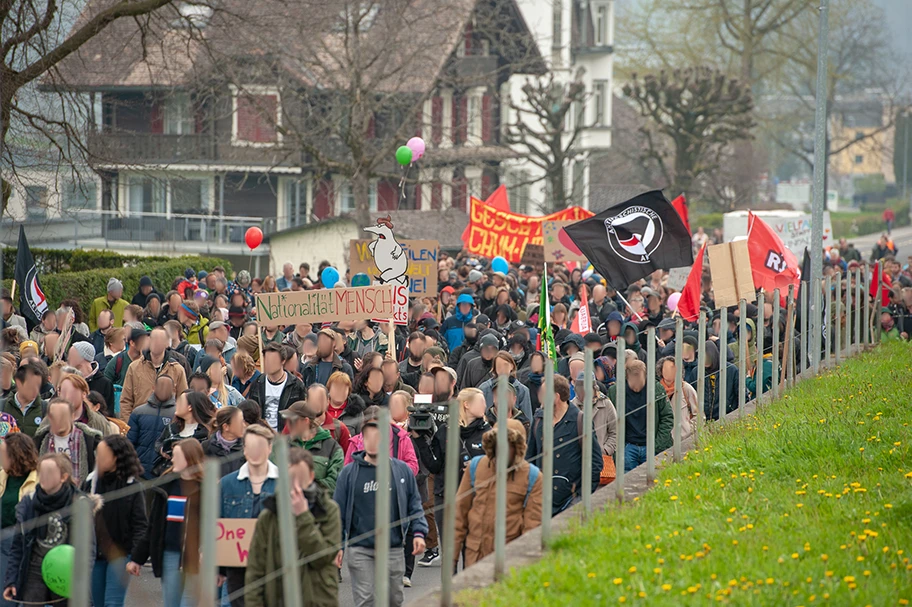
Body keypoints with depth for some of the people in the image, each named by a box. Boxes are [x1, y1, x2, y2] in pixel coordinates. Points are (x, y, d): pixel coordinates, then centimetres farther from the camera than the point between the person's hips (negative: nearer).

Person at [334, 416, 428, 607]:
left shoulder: (402, 470, 5)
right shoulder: (350, 473, 0)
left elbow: (415, 505, 11)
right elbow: (339, 511, 4)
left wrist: (419, 533, -1)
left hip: (393, 550, 2)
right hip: (360, 550, -2)